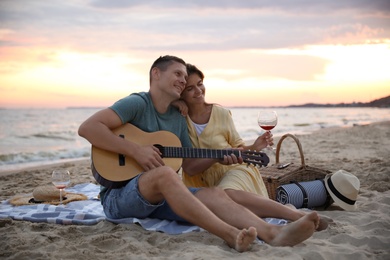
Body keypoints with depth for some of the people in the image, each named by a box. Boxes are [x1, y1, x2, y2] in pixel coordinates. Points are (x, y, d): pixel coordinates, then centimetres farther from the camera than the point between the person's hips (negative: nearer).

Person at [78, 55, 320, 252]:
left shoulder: (178, 117, 12)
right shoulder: (138, 103, -10)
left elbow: (189, 163, 15)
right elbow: (87, 128, -21)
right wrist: (135, 150, -24)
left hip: (160, 197, 6)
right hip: (120, 194, -6)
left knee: (214, 194, -19)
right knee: (164, 173, -37)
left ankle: (274, 233, -42)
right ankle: (231, 235, -48)